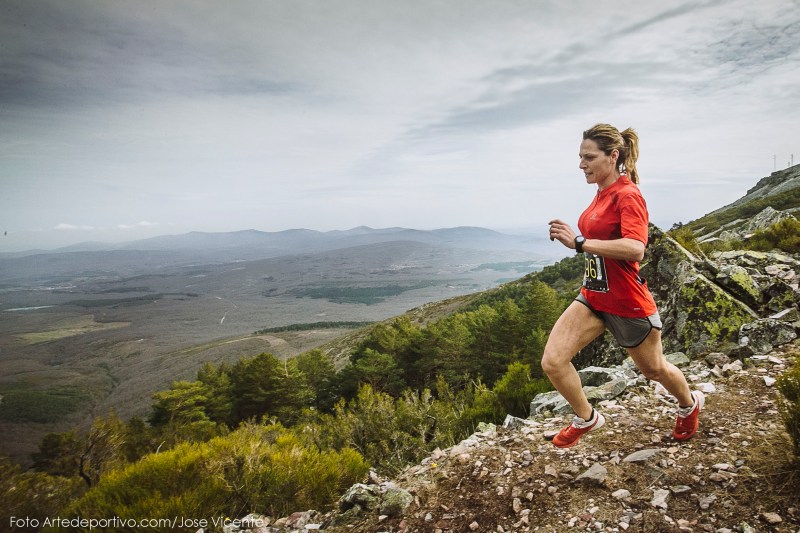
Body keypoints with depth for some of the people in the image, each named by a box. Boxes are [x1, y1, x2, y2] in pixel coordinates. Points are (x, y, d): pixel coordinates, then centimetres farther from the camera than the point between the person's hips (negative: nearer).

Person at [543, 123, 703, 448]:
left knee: (653, 368, 19)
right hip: (593, 297, 7)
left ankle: (690, 404, 53)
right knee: (552, 361, -7)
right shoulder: (603, 193, 4)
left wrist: (579, 243, -38)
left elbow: (635, 249, -35)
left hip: (627, 304, -7)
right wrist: (572, 236, 7)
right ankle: (586, 419, 20)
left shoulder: (628, 195, -19)